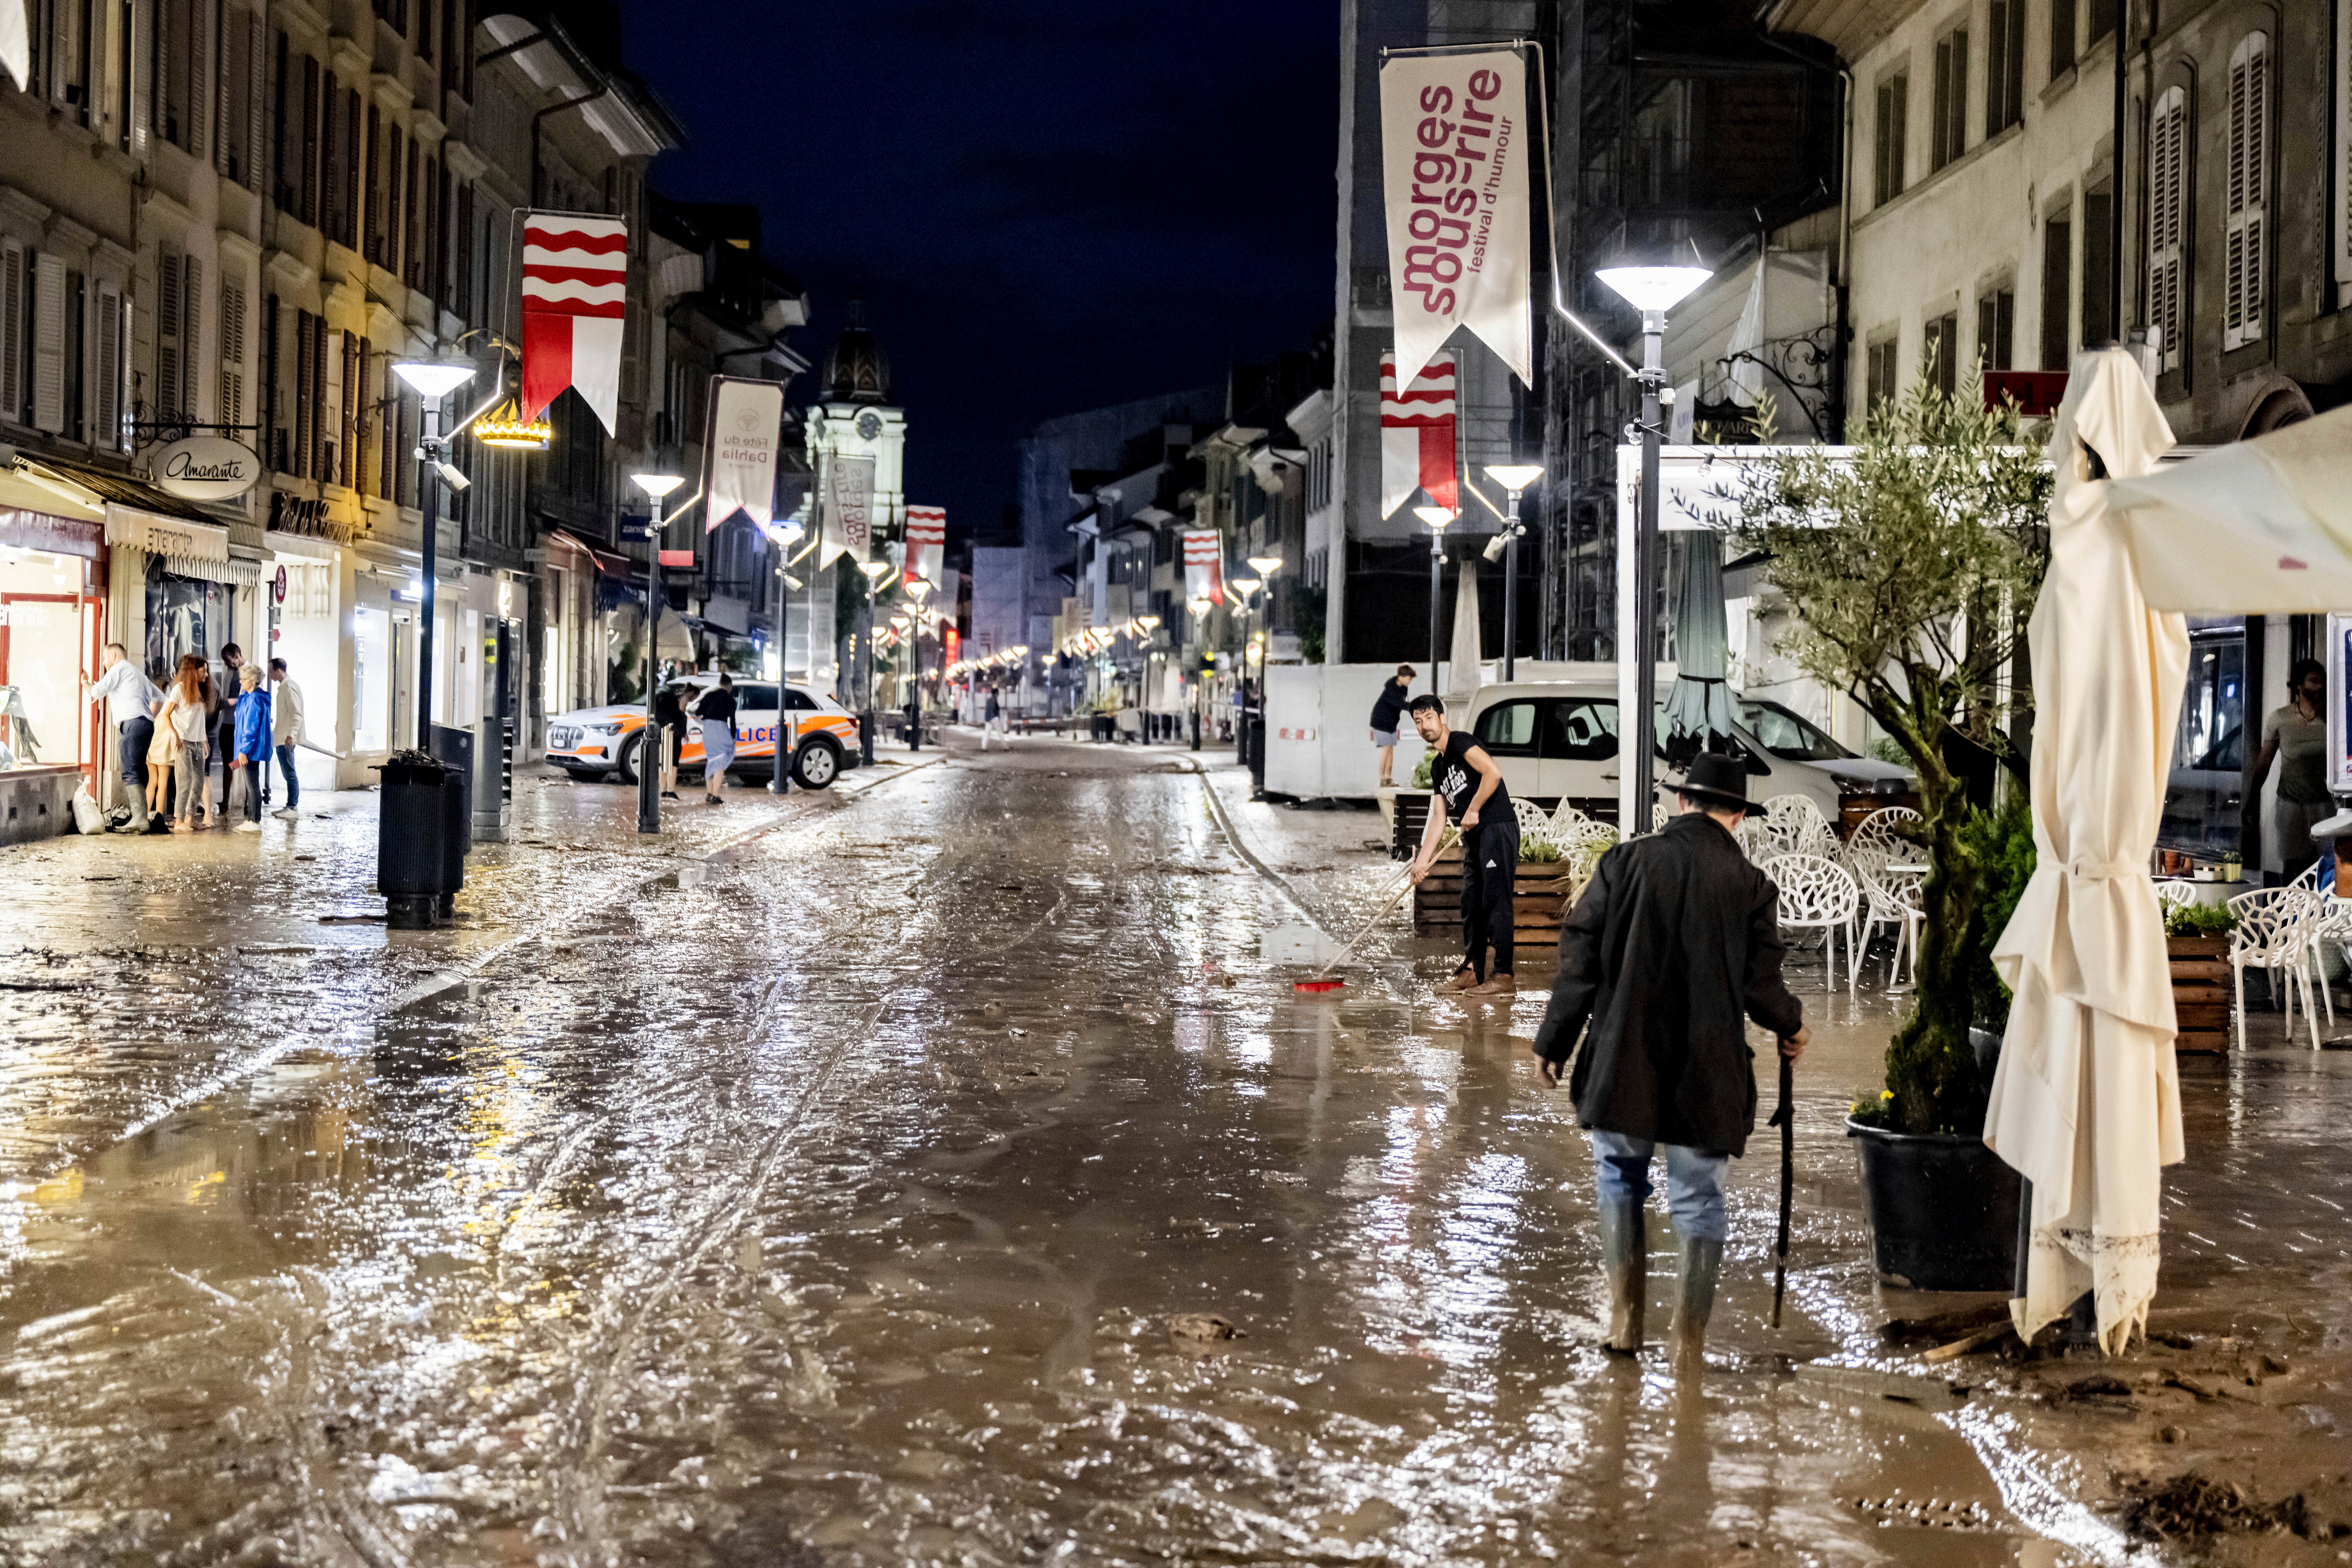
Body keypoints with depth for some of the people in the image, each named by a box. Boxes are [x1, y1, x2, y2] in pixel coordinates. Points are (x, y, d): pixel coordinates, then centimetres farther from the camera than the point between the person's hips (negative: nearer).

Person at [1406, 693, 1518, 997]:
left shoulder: (1460, 743, -7)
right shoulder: (1437, 767, 19)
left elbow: (1493, 772, -22)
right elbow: (1438, 818, 19)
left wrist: (1473, 810, -14)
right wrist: (1423, 860, 13)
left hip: (1498, 829, -10)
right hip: (1474, 837, 10)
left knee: (1496, 901, -10)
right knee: (1471, 902, 11)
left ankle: (1505, 977, -9)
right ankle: (1472, 971, 19)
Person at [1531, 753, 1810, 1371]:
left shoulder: (1625, 862, -3)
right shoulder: (1751, 885, -4)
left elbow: (1580, 960, -4)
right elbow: (1761, 985, -3)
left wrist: (1555, 1043, 5)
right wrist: (1792, 1027, 18)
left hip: (1624, 1064, 0)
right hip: (1705, 1073, 0)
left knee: (1620, 1177, 19)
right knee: (1699, 1199, 11)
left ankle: (1624, 1319, 17)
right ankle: (1689, 1341, 12)